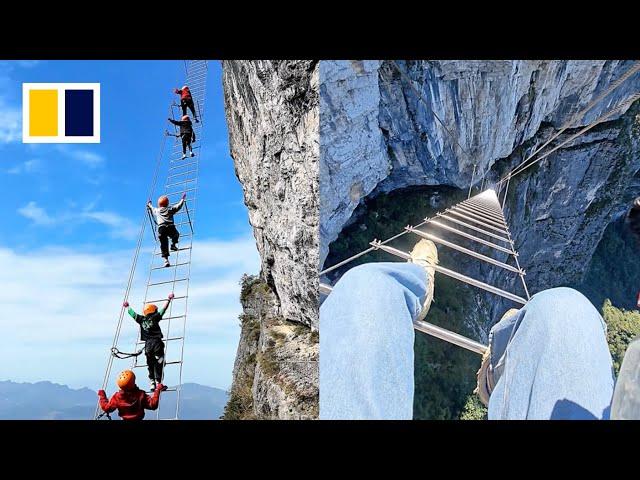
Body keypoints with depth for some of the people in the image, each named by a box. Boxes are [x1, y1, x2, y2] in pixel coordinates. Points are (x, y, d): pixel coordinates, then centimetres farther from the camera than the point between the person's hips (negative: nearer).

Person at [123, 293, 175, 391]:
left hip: (148, 344, 4)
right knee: (158, 364, -3)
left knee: (150, 366, 10)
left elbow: (132, 313, 25)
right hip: (157, 343, -4)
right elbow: (164, 309, 7)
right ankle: (158, 382, -10)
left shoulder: (141, 319, 10)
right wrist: (169, 299, 19)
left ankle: (152, 383, 4)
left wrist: (127, 306, 43)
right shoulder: (155, 317, 0)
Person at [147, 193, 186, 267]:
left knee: (164, 245, -1)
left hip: (161, 228, 1)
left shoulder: (156, 210, 23)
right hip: (170, 227, -1)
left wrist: (149, 204, 66)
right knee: (176, 235, 30)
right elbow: (179, 206, 19)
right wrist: (183, 198, 34)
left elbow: (151, 208, 44)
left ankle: (166, 260, -13)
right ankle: (173, 244, 3)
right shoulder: (170, 209, 16)